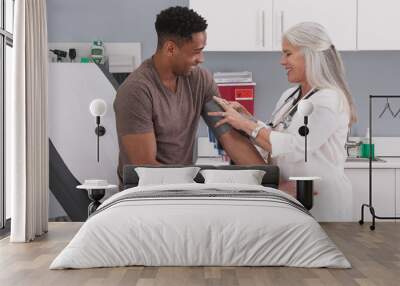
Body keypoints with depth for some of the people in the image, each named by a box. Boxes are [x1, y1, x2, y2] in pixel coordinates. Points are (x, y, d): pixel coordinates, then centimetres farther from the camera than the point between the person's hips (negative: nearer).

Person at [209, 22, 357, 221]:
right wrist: (246, 117, -1)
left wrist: (245, 124, -19)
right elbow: (272, 139, 12)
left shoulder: (329, 101, -17)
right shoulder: (289, 96, 8)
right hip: (290, 197, 7)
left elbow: (293, 148, -24)